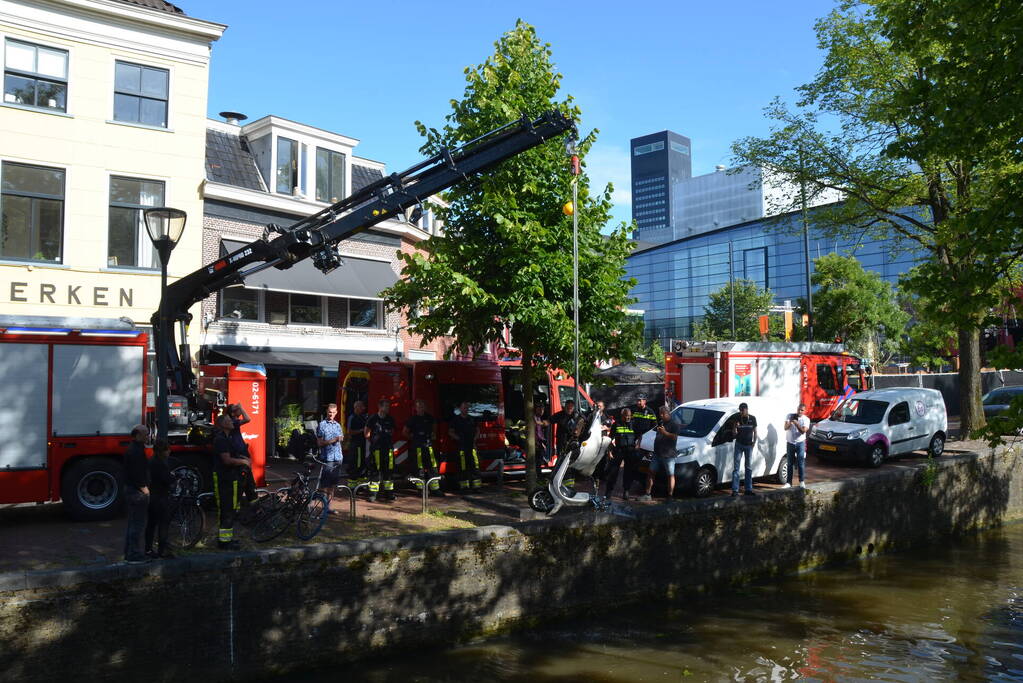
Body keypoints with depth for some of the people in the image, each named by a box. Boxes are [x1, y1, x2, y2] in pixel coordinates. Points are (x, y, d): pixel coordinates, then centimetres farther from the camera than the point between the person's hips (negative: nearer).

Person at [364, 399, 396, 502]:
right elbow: (367, 432, 6)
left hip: (388, 447, 4)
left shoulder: (390, 419, 9)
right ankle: (373, 495, 0)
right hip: (376, 447, -4)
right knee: (375, 471, -4)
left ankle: (388, 493, 16)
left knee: (388, 470, 7)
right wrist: (372, 442, 7)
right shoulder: (373, 418, -4)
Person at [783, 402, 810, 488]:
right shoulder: (790, 416, 3)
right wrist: (790, 422, -26)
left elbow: (803, 431, -16)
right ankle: (788, 482, 7)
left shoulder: (806, 419, -3)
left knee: (801, 462, -6)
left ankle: (802, 481, 4)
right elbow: (785, 428, -7)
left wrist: (796, 423, -25)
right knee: (790, 464, 5)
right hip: (790, 443, 2)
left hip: (800, 443, -2)